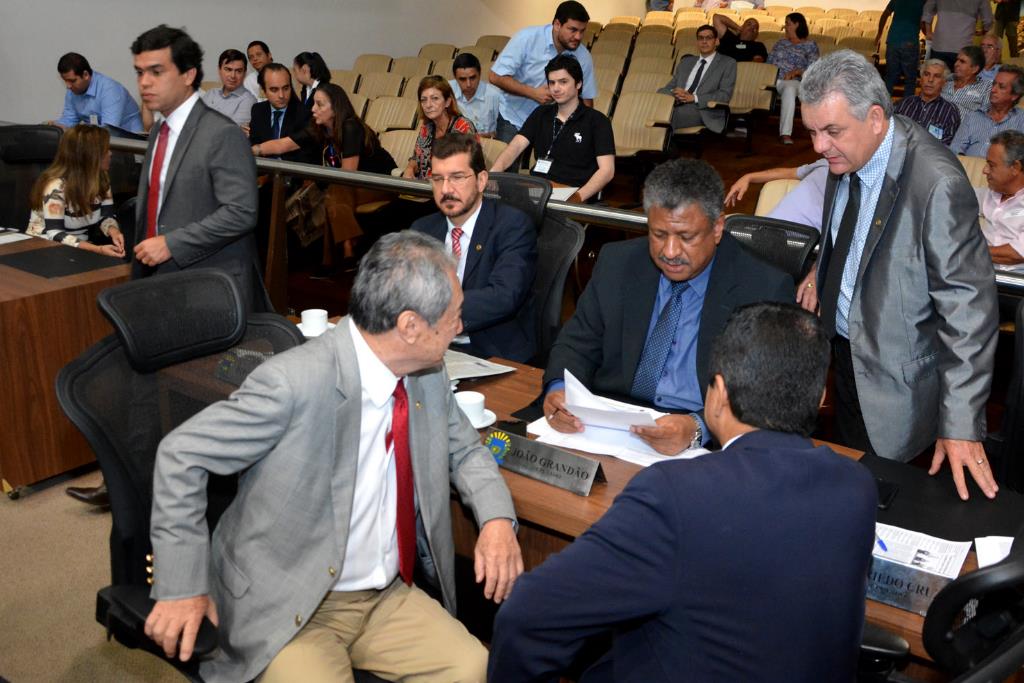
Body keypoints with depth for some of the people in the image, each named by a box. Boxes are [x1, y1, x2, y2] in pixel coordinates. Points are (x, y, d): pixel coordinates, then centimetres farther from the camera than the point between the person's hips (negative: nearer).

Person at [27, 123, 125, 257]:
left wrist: (113, 231, -23)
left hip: (80, 250, 6)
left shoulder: (101, 178, 1)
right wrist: (98, 249, -36)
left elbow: (106, 216, 1)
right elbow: (54, 234, -24)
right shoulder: (57, 186, -20)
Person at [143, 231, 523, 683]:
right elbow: (182, 455, -14)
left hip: (389, 596, 5)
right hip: (290, 610, -4)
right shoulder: (296, 382, -22)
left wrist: (497, 518, -4)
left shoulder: (427, 376, -2)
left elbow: (464, 450, 15)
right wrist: (183, 585, -14)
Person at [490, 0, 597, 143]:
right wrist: (533, 93, -24)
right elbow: (496, 77, -17)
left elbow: (587, 99, 3)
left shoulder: (583, 56, -8)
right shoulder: (527, 38, -17)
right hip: (513, 121, -2)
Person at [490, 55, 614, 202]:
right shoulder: (541, 114, 19)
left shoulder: (597, 121, 3)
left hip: (570, 196, -4)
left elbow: (607, 170, -7)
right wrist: (494, 172, -17)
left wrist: (578, 197, -25)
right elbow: (515, 146, 5)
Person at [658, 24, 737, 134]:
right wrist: (674, 93, -6)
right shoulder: (686, 62, 29)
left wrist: (693, 97, -12)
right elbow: (666, 88, 21)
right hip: (677, 107, 4)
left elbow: (725, 95, 1)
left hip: (703, 113, -4)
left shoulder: (728, 63, 15)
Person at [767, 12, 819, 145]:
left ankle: (785, 133, -48)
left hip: (791, 81, -4)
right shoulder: (781, 42, 29)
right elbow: (769, 61, 19)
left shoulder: (810, 45, 15)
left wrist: (796, 71, -15)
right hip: (771, 78, 4)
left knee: (789, 89, -41)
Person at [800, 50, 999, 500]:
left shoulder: (936, 182, -28)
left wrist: (961, 423, -25)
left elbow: (968, 308, -26)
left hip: (895, 375, -7)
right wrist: (822, 272, 3)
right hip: (843, 346, 7)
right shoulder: (847, 155, -4)